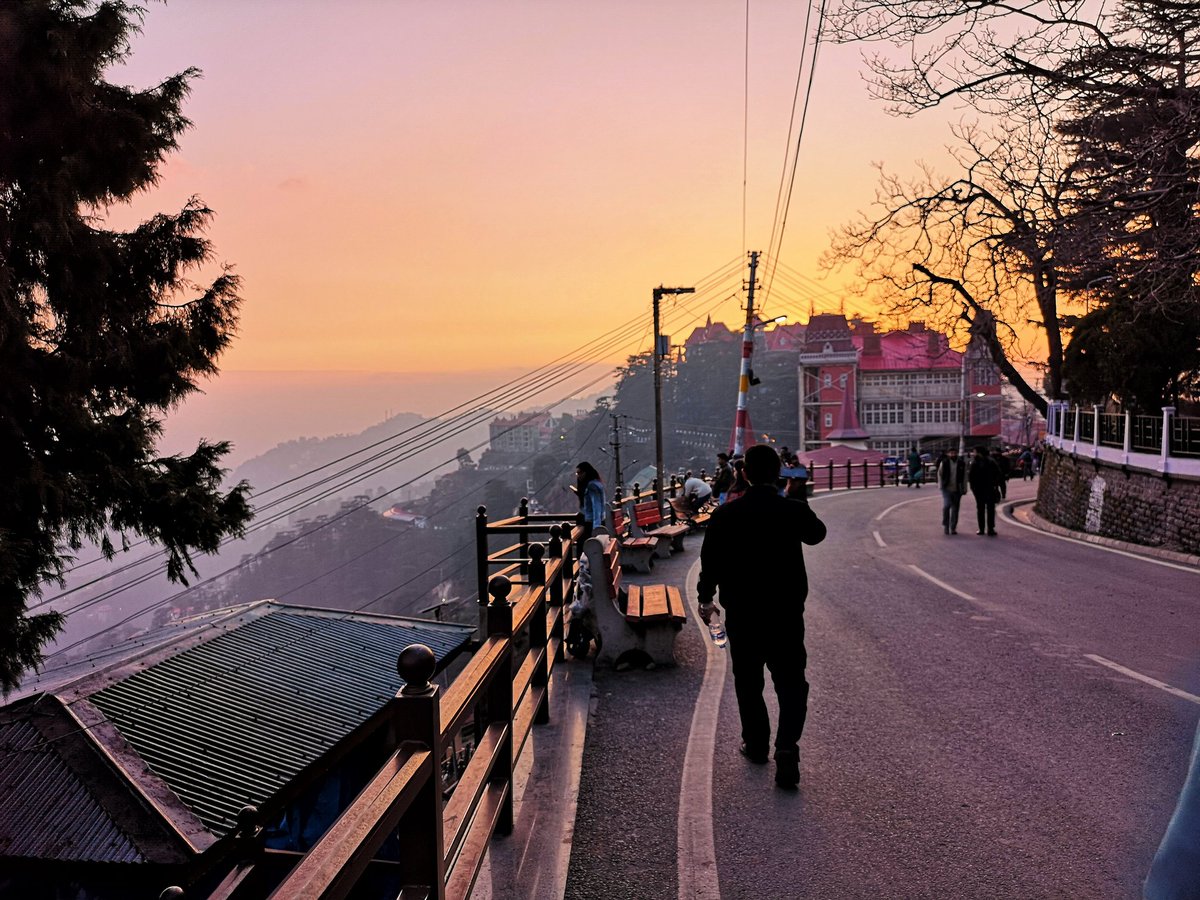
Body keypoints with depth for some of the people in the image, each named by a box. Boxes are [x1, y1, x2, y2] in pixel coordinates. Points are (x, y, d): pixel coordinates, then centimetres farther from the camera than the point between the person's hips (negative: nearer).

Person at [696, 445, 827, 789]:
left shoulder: (725, 515, -9)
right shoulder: (795, 510, -8)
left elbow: (710, 561, -2)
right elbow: (816, 534, 14)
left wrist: (706, 598, 12)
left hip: (741, 615, 1)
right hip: (787, 613, -1)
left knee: (748, 682, 17)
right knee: (791, 683, 4)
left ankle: (756, 744, 28)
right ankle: (787, 746, -12)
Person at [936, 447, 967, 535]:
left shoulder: (962, 464, 4)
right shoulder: (944, 463, 0)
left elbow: (964, 477, 8)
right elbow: (940, 474, 8)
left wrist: (964, 489, 5)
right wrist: (940, 485, 4)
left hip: (957, 490, 2)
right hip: (946, 488, -2)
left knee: (955, 509, 6)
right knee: (946, 505, -16)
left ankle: (953, 528, 16)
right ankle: (945, 525, 1)